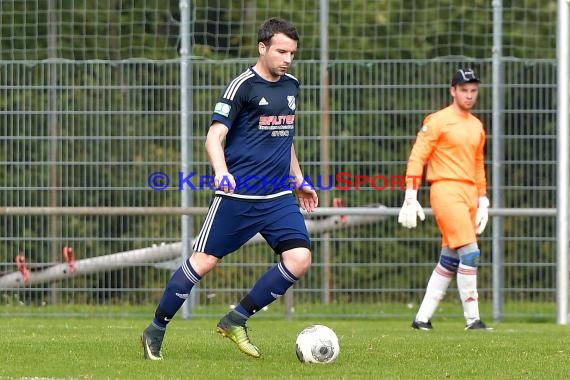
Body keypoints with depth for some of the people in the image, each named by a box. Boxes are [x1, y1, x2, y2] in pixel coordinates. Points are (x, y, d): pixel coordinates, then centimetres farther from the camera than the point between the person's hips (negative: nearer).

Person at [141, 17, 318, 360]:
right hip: (238, 194, -6)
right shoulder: (243, 86, -8)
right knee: (204, 261, -3)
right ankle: (156, 331, 12)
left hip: (279, 197, 6)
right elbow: (215, 136, -14)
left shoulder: (291, 86, 13)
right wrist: (221, 171, -32)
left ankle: (237, 320, 1)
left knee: (299, 259, -13)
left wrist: (299, 180, 27)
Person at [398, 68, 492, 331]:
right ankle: (472, 319, -14)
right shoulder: (437, 121, -4)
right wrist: (410, 198, -14)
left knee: (449, 260, 6)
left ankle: (422, 318, 12)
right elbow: (416, 158, -7)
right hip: (446, 191, -7)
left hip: (469, 194, 7)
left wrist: (482, 201, 19)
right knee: (470, 252, -16)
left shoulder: (477, 126, 18)